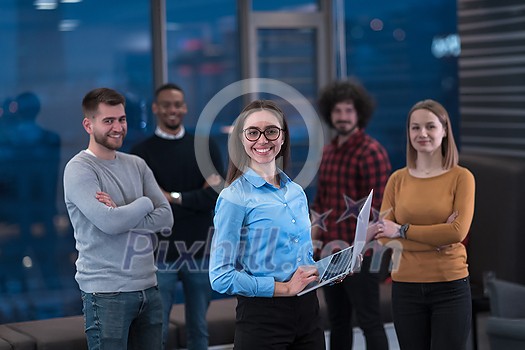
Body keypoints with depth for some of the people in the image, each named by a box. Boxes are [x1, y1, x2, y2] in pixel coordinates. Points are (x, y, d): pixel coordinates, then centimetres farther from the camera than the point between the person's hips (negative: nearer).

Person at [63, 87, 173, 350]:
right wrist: (145, 203, -3)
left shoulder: (136, 165, 13)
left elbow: (166, 218, 2)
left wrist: (122, 215, -12)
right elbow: (109, 222, -20)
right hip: (107, 293, -6)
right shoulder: (79, 169, -7)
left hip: (147, 288, 6)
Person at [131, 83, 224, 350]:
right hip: (161, 252, -3)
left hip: (200, 251, 3)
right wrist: (196, 197, -14)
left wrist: (174, 198, -10)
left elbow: (216, 195, -4)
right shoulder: (142, 153, 0)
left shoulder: (205, 147, 8)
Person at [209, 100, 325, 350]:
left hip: (308, 311, 6)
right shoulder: (234, 197, -9)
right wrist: (285, 288, -16)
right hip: (261, 317, -6)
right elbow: (221, 277, -14)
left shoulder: (297, 193, 10)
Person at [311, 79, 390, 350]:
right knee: (337, 322, 15)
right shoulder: (328, 151, 13)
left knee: (369, 321, -1)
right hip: (330, 251, 8)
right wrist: (314, 232, 8)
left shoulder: (371, 152, -11)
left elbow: (377, 206, -16)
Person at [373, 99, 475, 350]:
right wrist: (436, 238, -13)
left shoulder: (461, 177, -2)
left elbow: (458, 231, -14)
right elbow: (384, 237, -2)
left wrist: (402, 230, -8)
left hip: (451, 287, -2)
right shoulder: (397, 179, 6)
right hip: (406, 288, 3)